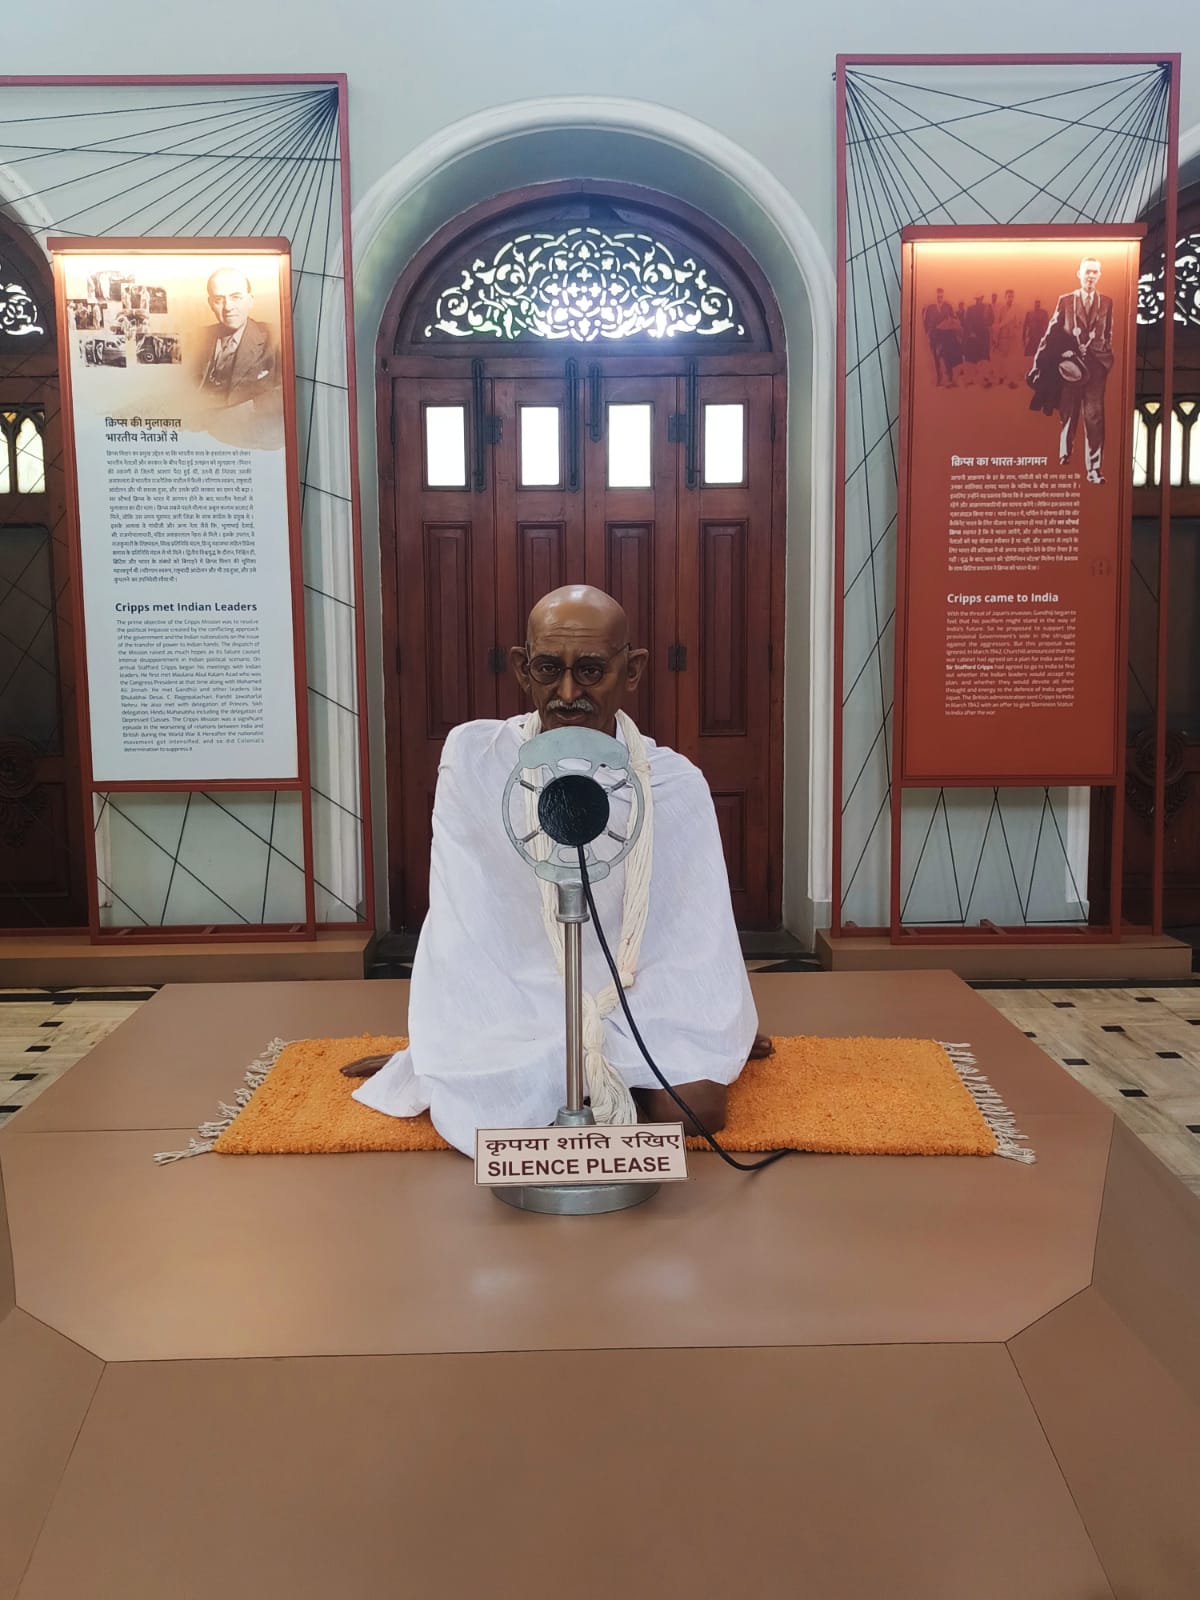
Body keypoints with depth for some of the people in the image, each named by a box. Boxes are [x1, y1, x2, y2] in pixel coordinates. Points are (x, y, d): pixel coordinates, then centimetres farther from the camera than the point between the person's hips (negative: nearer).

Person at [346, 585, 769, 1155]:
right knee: (477, 1114, -25)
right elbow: (460, 926, -9)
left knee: (696, 1104, -23)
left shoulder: (676, 783, -8)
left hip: (639, 1000, 1)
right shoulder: (472, 756, -10)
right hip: (511, 1005, 0)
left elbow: (695, 942, -4)